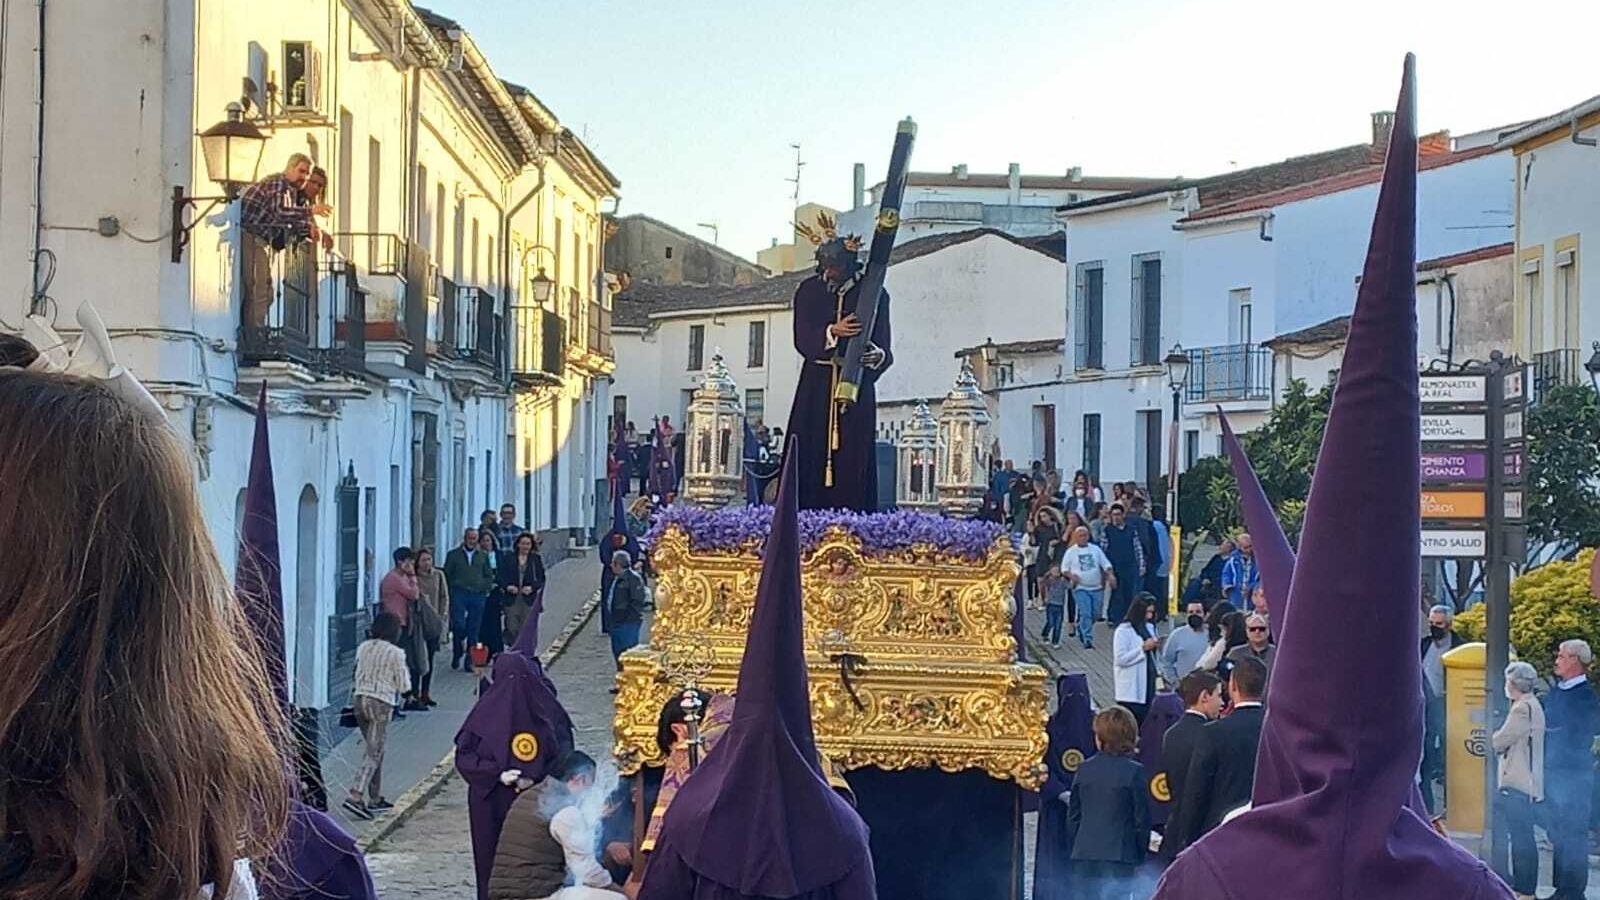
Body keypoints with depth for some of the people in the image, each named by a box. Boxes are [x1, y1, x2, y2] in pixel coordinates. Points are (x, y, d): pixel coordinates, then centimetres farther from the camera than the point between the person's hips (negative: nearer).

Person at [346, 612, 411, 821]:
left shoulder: (363, 648, 7)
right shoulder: (395, 653, -9)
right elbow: (404, 686, -4)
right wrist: (405, 672, 14)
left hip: (360, 698, 6)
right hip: (381, 702, -6)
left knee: (373, 750, 18)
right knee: (374, 753, -6)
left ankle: (375, 798, 22)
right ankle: (355, 796, -19)